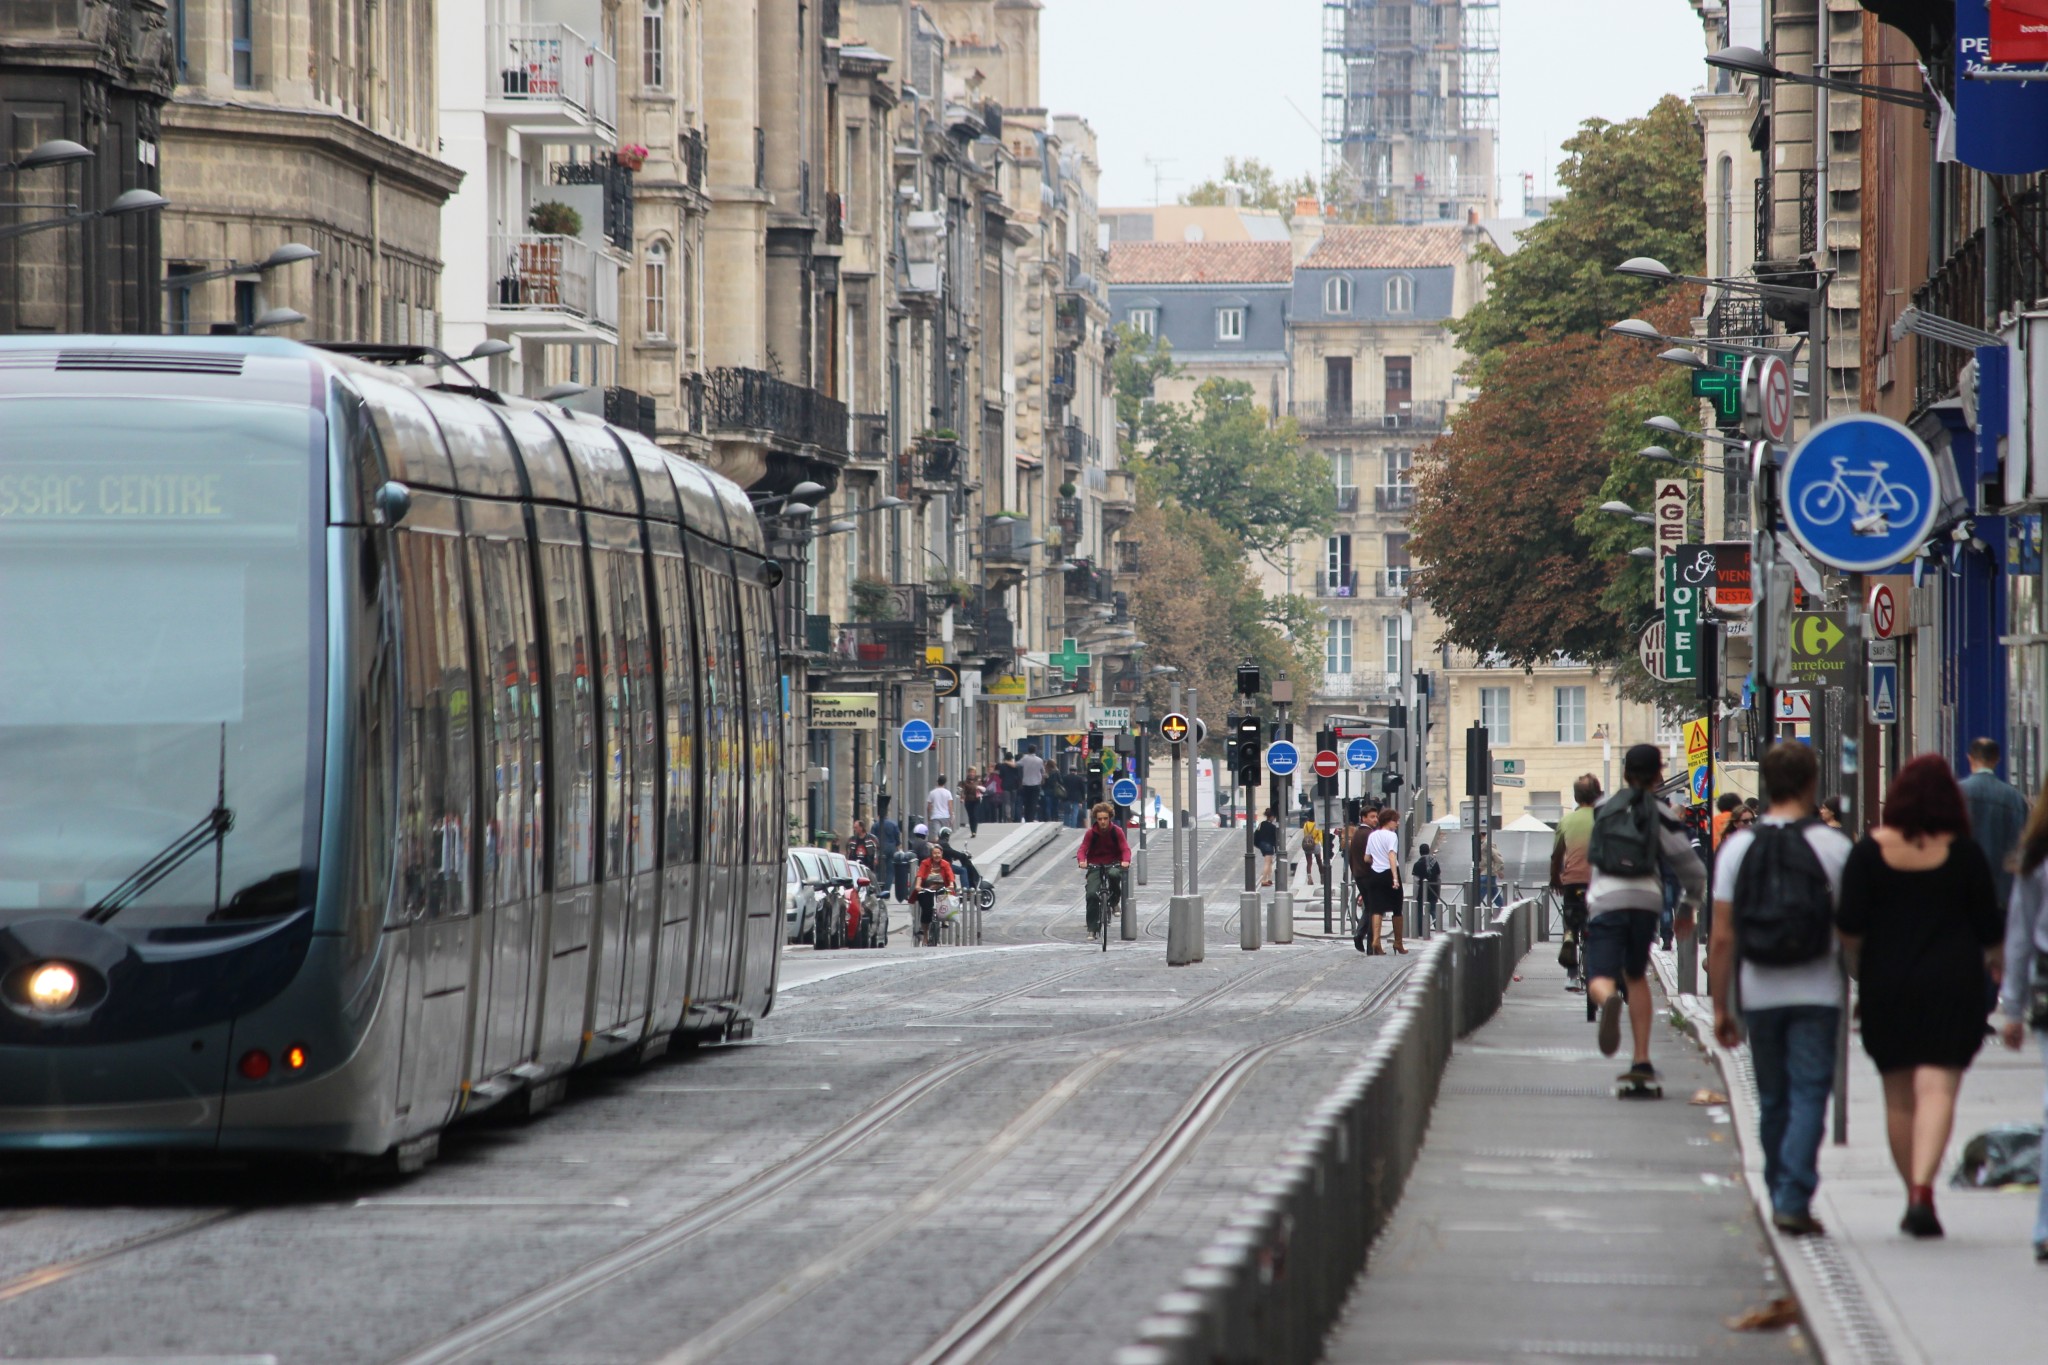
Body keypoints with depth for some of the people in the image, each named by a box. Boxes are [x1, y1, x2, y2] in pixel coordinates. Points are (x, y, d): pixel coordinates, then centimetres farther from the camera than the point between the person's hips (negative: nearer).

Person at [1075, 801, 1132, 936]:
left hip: (1113, 864, 1)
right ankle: (1092, 929, -9)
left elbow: (1125, 849, -13)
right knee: (1091, 894, -19)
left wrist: (1125, 861, -35)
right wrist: (1082, 860, -34)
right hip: (1095, 866, -1)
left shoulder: (1117, 831, -6)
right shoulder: (1091, 833, -5)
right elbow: (1082, 849, -12)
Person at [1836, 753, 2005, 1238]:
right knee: (1937, 1088, -7)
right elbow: (1988, 928, 1)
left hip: (1887, 981, 2)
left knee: (1899, 1096, 12)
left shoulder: (1869, 851, -3)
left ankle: (1913, 1196, 18)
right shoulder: (1964, 853, -5)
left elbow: (1849, 926, -6)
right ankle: (1923, 1188, -24)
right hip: (1951, 982, -2)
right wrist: (1994, 960, 22)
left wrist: (1860, 965, 12)